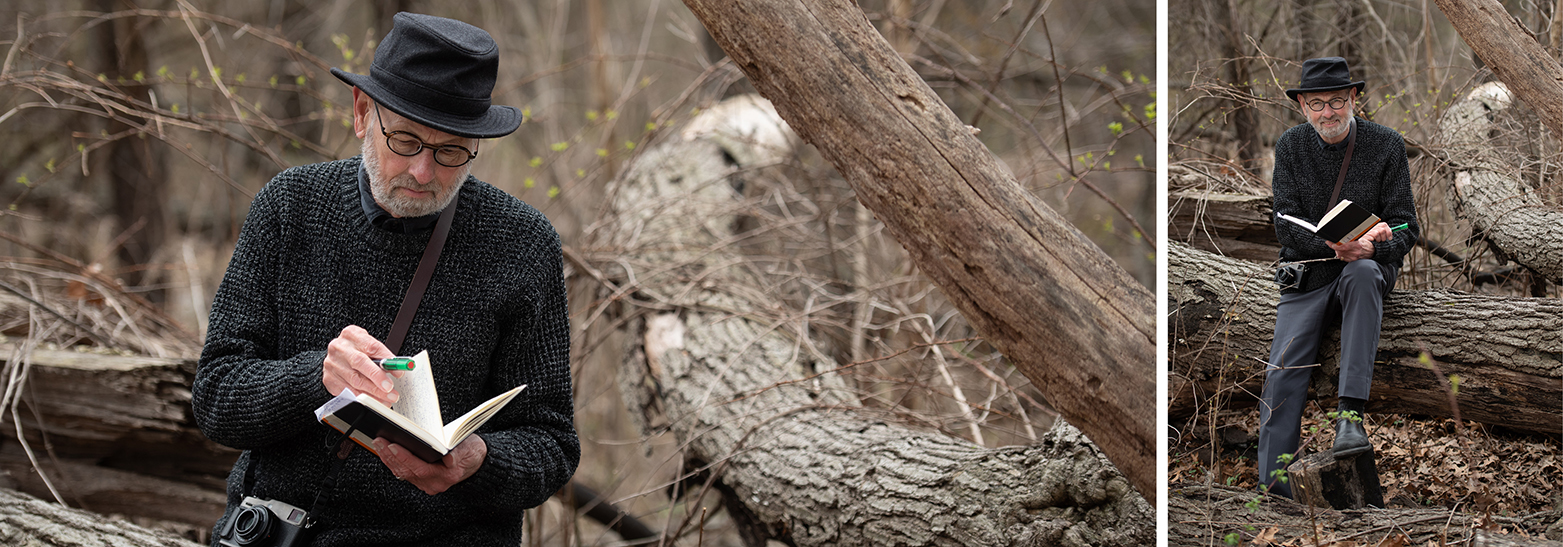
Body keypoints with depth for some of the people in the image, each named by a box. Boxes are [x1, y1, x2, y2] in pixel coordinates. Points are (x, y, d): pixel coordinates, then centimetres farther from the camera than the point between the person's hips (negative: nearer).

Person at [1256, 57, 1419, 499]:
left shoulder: (1386, 146, -3)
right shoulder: (1290, 147, 2)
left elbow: (1405, 228, -4)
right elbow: (1286, 225, -5)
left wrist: (1369, 249, -27)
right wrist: (1337, 244, -24)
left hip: (1370, 268, -2)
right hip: (1307, 274, 2)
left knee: (1362, 273, -38)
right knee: (1282, 373, -17)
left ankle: (1351, 412, -41)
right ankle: (1273, 490, -15)